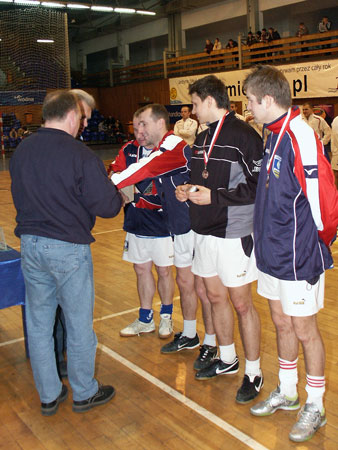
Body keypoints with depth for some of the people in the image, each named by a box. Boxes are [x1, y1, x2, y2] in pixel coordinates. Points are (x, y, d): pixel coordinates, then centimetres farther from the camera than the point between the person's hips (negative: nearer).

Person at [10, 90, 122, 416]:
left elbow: (19, 197, 13)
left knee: (38, 324, 15)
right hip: (68, 248, -5)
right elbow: (106, 206, -14)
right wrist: (120, 196, 6)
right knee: (79, 325, 11)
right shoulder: (80, 155, -16)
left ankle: (48, 395, 30)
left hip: (30, 245, 6)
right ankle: (84, 393, 28)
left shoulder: (20, 151, 3)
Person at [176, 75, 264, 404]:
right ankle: (227, 359, 36)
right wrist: (187, 191, 2)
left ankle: (253, 372, 20)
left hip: (233, 234, -8)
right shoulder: (202, 138, 13)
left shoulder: (243, 136, -14)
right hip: (204, 231, 8)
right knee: (215, 297, 16)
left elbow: (259, 186, -19)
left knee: (241, 303, 3)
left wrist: (214, 196, -20)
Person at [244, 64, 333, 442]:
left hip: (298, 255, -8)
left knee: (304, 329, 7)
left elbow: (320, 198, -20)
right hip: (272, 251, 8)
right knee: (281, 323, 19)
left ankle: (315, 407, 27)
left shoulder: (300, 136, -21)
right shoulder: (272, 133, 7)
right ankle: (286, 393, 38)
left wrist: (314, 250, -12)